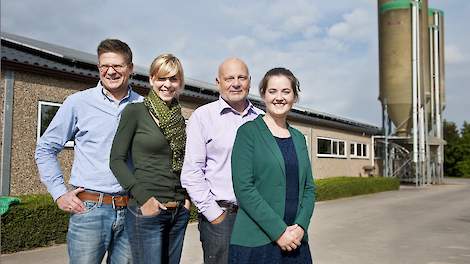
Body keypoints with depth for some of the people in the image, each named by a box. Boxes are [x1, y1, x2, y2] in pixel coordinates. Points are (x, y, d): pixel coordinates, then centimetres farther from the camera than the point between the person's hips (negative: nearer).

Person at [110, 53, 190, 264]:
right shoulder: (135, 111, -5)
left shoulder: (180, 119, 11)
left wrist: (186, 197, 6)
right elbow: (117, 160, -7)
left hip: (179, 211, 6)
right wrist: (143, 197, -16)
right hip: (146, 209, -5)